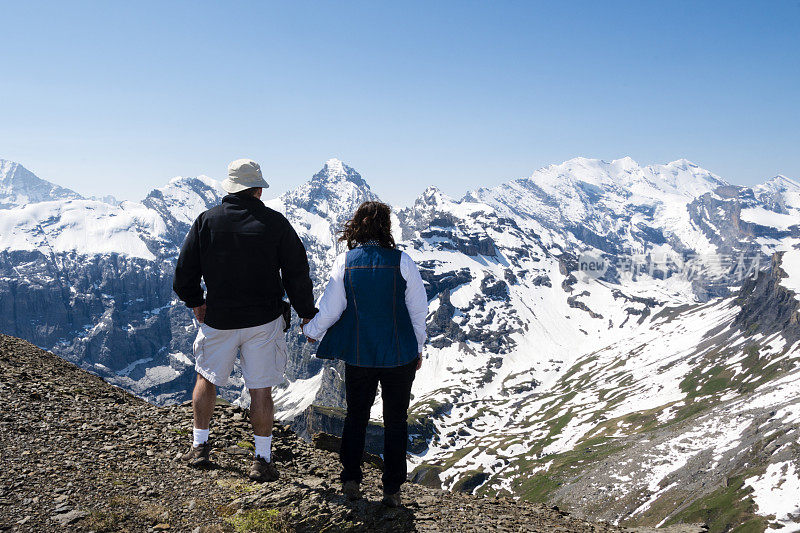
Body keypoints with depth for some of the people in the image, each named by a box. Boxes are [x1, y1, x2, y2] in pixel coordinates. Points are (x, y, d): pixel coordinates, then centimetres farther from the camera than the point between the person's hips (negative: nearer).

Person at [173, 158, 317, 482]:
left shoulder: (206, 220, -3)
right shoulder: (275, 223, -7)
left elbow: (184, 271, 0)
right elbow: (297, 273, -5)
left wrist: (195, 301, 17)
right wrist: (307, 314, 6)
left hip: (218, 319, 2)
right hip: (263, 321, -1)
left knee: (206, 378, 22)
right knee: (261, 389, 6)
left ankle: (199, 446, 31)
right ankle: (262, 460, 13)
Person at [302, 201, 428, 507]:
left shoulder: (344, 263, -7)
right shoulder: (401, 261, -10)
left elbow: (330, 310, -3)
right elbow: (418, 309, -4)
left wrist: (311, 331, 17)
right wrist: (418, 348, 9)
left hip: (359, 356, 1)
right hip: (400, 355, -1)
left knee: (356, 416, 18)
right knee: (396, 421, 11)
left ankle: (351, 481, 23)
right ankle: (392, 490, 16)